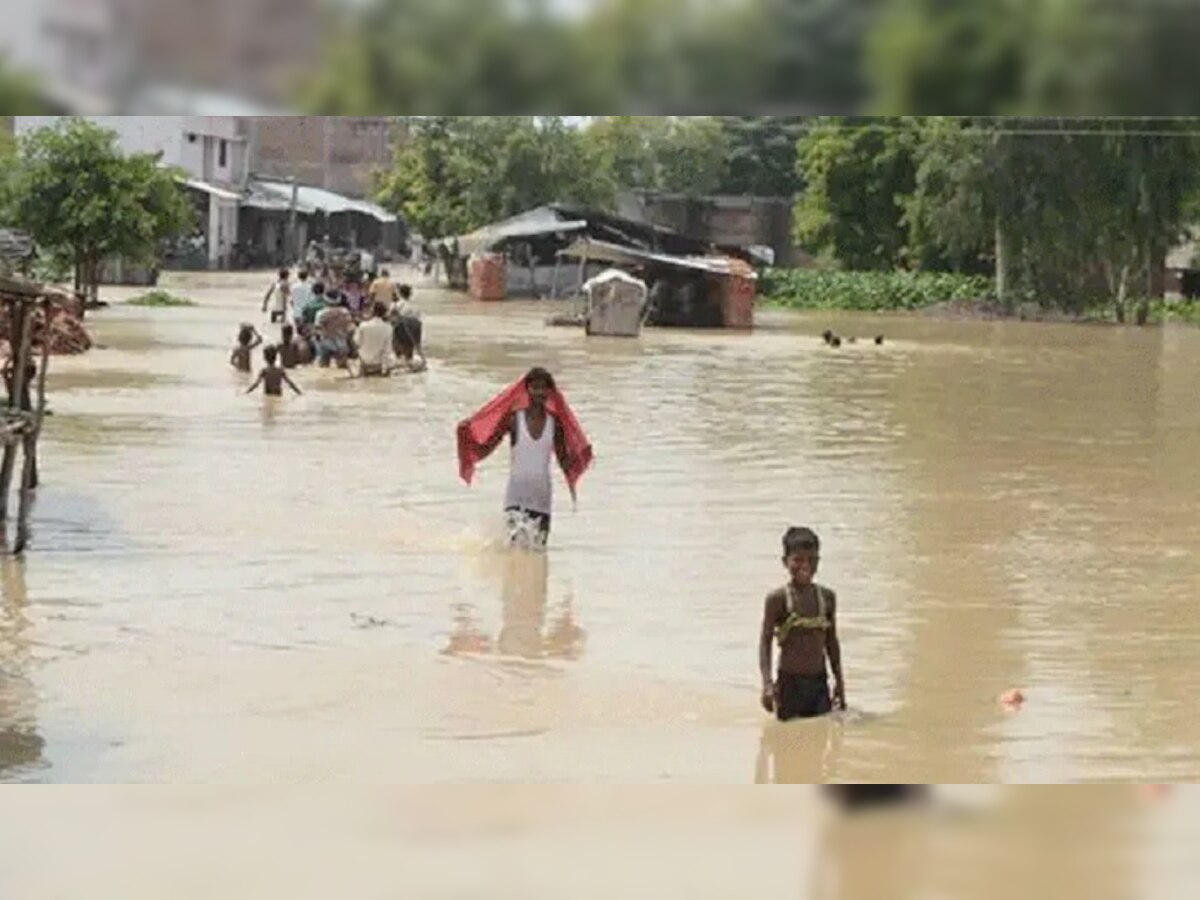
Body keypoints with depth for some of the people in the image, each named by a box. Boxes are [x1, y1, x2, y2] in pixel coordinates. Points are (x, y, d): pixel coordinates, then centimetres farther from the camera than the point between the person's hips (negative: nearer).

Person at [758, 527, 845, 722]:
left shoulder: (827, 597, 5)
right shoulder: (777, 599, -7)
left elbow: (831, 640, 14)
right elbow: (765, 641, -7)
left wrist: (839, 680, 14)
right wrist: (767, 683, -16)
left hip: (819, 682, 4)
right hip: (789, 682, -4)